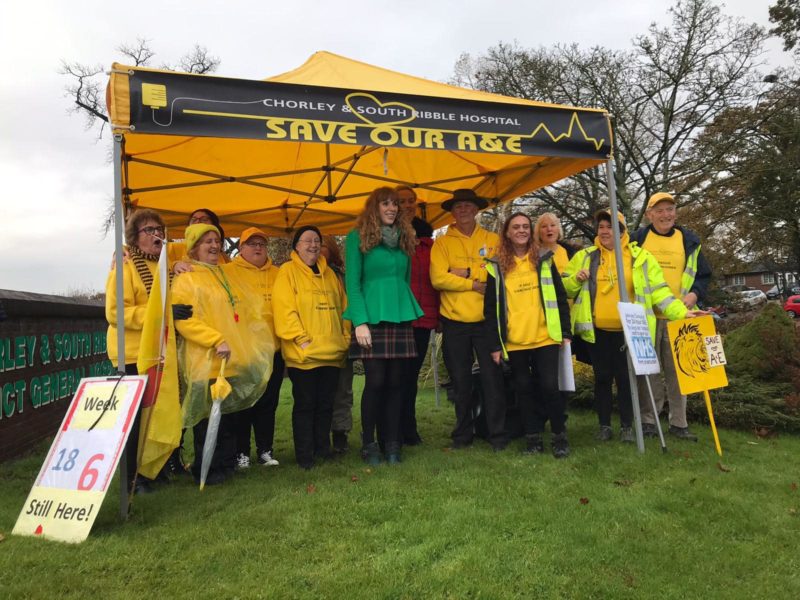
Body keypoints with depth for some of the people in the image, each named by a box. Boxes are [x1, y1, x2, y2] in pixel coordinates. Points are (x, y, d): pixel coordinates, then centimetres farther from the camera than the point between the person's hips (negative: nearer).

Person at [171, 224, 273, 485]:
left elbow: (242, 312, 27)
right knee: (209, 417, -2)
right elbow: (183, 320, -17)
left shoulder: (224, 277, 19)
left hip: (233, 361, 8)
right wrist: (216, 340, -23)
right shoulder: (185, 280, -6)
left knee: (228, 415, 15)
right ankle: (206, 471, 13)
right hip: (205, 362, -8)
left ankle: (226, 464, 27)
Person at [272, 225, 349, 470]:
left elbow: (342, 307, 17)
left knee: (325, 404, 13)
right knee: (305, 404, 2)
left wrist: (345, 336, 9)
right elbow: (284, 309, -12)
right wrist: (301, 339, -16)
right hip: (303, 355, -5)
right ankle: (304, 455, 13)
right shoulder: (287, 272, -2)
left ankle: (323, 448, 26)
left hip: (332, 352, 5)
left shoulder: (329, 274, 16)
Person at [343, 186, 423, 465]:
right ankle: (368, 444, 10)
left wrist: (409, 311, 12)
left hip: (401, 317, 5)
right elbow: (352, 282, -5)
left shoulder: (404, 238, 17)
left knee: (396, 382, 4)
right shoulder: (358, 237, 1)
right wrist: (360, 321, -13)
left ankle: (392, 443, 14)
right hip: (372, 317, -4)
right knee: (376, 381, -5)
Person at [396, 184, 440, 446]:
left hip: (422, 317, 4)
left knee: (411, 375, 12)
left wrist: (437, 313, 11)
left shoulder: (426, 240, 15)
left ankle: (408, 429, 23)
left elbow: (433, 277, 17)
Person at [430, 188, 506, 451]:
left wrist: (467, 273, -13)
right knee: (461, 381, 10)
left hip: (486, 320, 0)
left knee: (492, 378, 2)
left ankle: (498, 434, 15)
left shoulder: (493, 240, 6)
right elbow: (438, 278, -10)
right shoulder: (442, 243, 4)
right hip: (454, 321, 1)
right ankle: (463, 433, 24)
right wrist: (476, 284, -12)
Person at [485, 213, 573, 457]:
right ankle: (533, 436, 20)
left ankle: (560, 435, 14)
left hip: (545, 338, 0)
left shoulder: (544, 260, 7)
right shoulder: (496, 267, 3)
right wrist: (495, 344, -2)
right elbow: (490, 309, 2)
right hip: (514, 342, 0)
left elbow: (560, 298, 8)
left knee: (549, 386, -3)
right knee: (524, 389, 8)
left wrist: (566, 332, 2)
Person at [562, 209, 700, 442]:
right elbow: (565, 288, 9)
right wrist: (576, 278, -12)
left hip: (628, 331, -1)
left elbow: (658, 291, 1)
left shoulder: (640, 257, 3)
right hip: (598, 330, 1)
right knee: (602, 378, 9)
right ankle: (604, 425, 20)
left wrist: (681, 312, -8)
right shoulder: (586, 256, 6)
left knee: (626, 378, 5)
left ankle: (626, 426, 19)